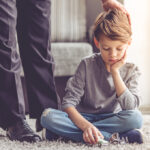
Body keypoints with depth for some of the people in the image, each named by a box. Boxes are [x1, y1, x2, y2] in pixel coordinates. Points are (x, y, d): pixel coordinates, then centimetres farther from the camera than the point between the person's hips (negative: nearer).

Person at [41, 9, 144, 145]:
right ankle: (113, 137, -32)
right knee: (48, 116, -28)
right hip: (82, 118, 0)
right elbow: (69, 103, -13)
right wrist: (86, 125, -32)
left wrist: (115, 71, -16)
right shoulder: (87, 65, -6)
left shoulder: (131, 71, -1)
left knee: (136, 118, -32)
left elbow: (131, 106, -17)